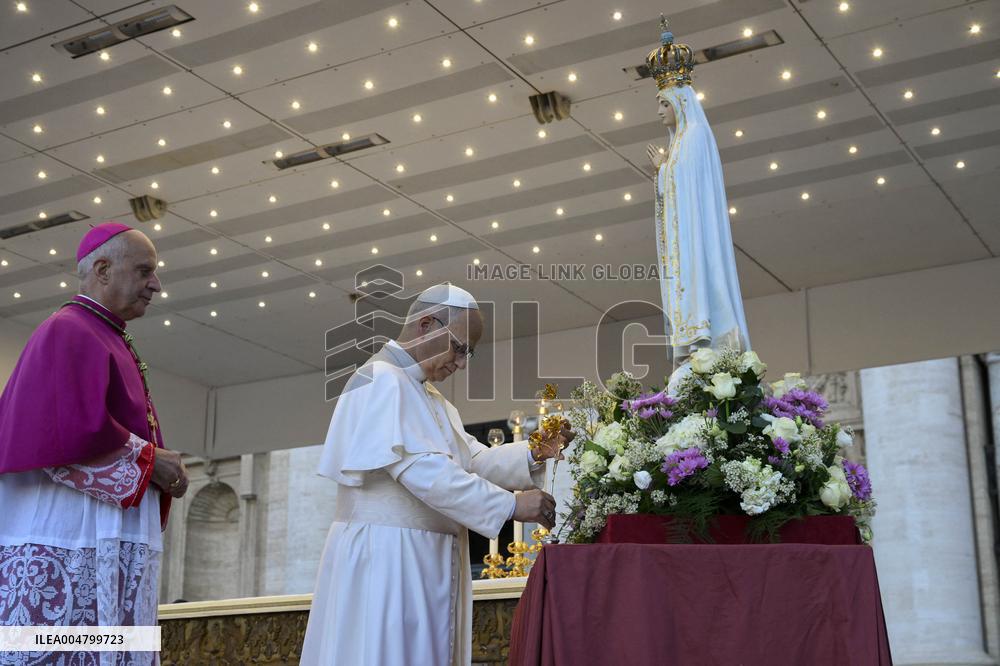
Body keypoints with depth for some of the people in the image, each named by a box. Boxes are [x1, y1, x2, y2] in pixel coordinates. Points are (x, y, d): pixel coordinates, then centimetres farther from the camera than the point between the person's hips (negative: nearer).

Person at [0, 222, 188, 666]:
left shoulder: (108, 340, 23)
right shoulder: (68, 334, -7)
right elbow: (73, 431, -21)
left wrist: (162, 468, 6)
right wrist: (149, 460, -9)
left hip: (109, 542, 10)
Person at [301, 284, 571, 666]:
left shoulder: (431, 399, 20)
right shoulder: (380, 381, -11)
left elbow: (474, 460, 15)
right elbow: (420, 468, -21)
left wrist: (533, 455, -3)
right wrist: (510, 505, -21)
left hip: (425, 562, 10)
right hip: (386, 557, -9)